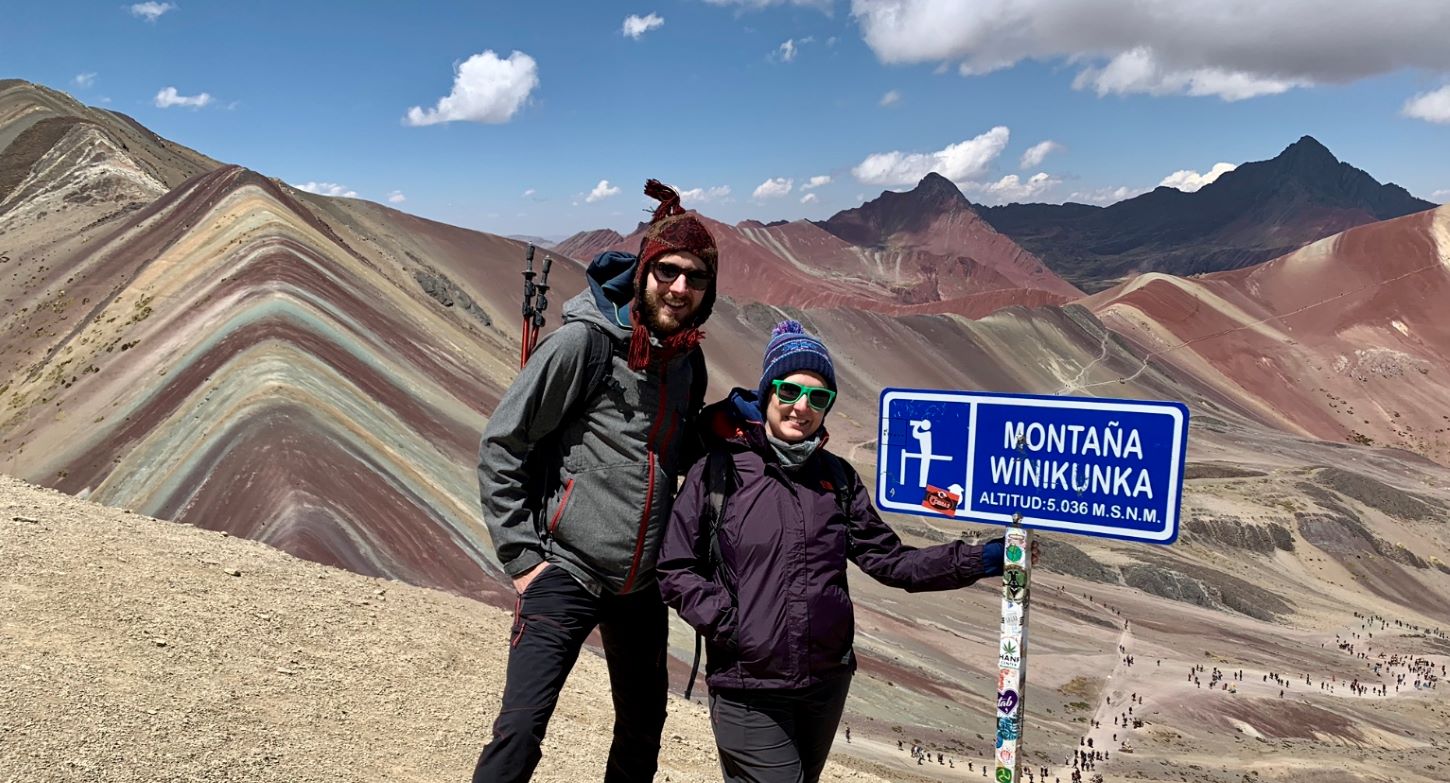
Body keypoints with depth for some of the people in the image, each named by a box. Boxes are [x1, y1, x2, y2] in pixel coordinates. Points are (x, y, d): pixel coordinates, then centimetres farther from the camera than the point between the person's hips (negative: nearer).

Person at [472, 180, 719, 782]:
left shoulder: (688, 360, 6)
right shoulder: (584, 342, -13)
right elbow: (501, 446, -10)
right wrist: (520, 555, -12)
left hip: (641, 583, 7)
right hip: (565, 571, -6)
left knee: (644, 727, 18)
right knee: (520, 732, -12)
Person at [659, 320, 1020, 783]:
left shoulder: (838, 479, 6)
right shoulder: (719, 472, -6)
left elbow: (889, 560, 4)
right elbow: (676, 570, -4)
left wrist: (979, 561, -5)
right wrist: (728, 623, -15)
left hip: (826, 685, 5)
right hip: (748, 691, -4)